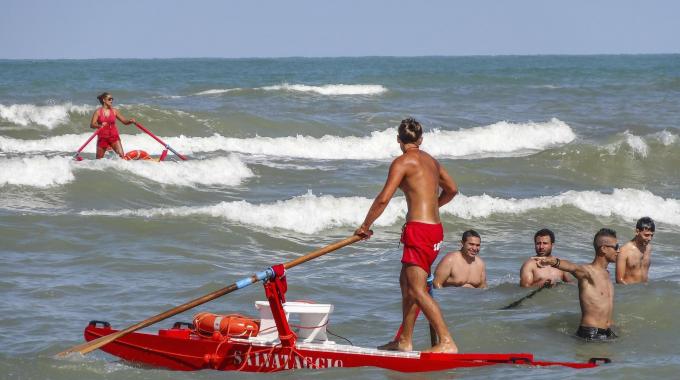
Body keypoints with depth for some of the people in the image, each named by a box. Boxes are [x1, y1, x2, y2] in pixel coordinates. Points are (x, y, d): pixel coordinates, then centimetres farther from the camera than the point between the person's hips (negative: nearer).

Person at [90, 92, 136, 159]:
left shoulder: (114, 111, 4)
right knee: (99, 159, 8)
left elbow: (124, 121, 6)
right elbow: (92, 125, -10)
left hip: (114, 136, 1)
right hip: (102, 137, -1)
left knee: (121, 155, -15)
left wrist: (130, 121, -16)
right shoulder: (98, 112, -3)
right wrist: (100, 125, -30)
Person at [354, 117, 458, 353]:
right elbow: (452, 189, 31)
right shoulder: (431, 161, 17)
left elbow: (383, 198, -13)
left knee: (417, 290, -12)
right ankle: (405, 341, 25)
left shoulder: (403, 161, -8)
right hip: (435, 228, 9)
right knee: (406, 281, 19)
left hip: (419, 228, -9)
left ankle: (447, 342, -20)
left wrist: (365, 226, -1)